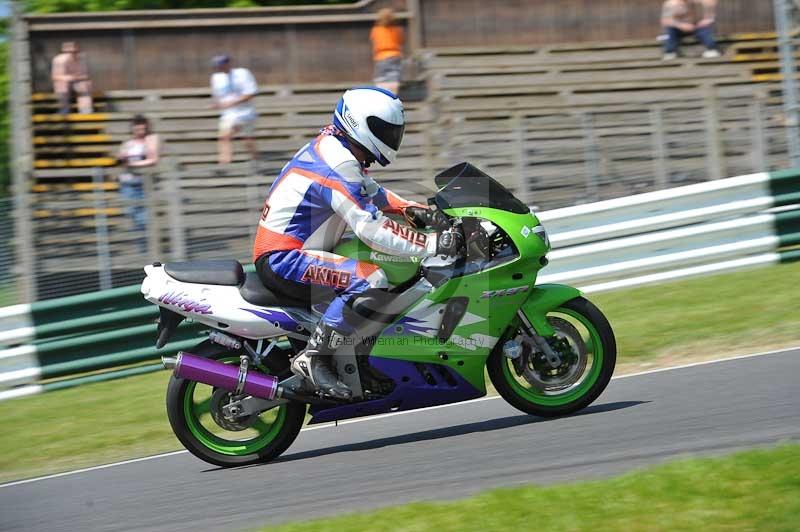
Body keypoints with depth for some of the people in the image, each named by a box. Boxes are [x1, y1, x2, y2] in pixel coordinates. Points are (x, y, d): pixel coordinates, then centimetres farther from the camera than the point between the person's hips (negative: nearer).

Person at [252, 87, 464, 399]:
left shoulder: (331, 149, 12)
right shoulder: (337, 165, -21)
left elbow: (372, 194, 26)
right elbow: (371, 228, -28)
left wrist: (414, 211, 9)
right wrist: (434, 244, -27)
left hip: (285, 252, 11)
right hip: (282, 259, -11)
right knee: (370, 279, -29)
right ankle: (313, 359, -23)